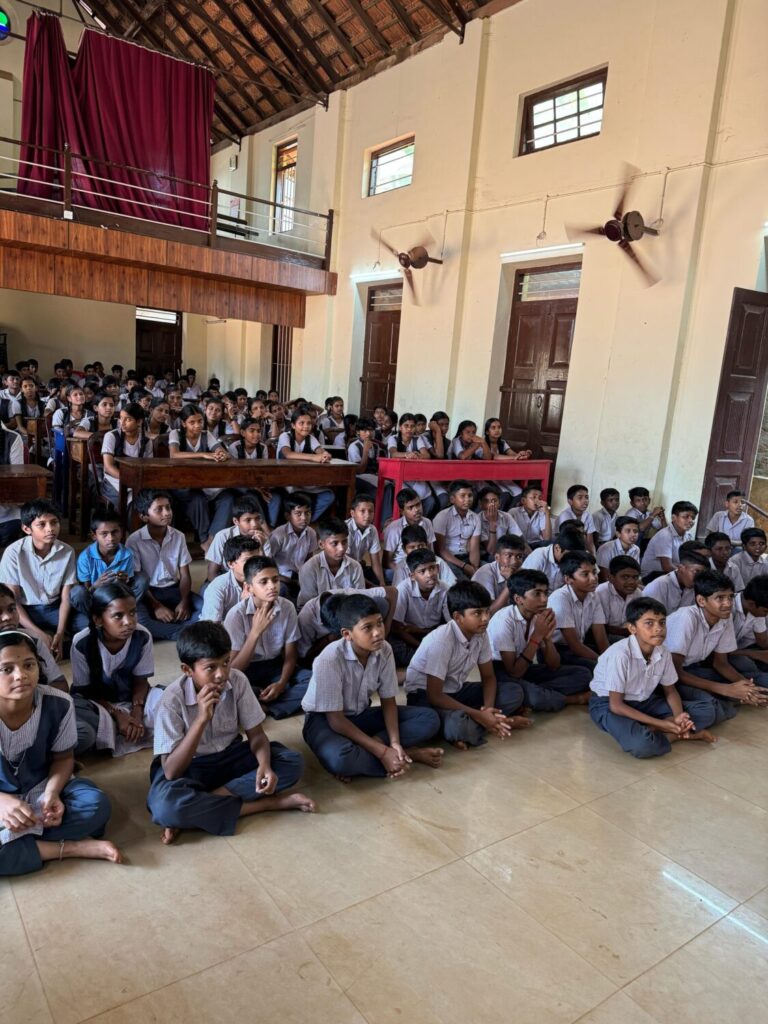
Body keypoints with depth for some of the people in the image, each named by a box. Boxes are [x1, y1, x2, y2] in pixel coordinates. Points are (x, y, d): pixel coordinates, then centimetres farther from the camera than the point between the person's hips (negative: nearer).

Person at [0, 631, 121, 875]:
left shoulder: (58, 704, -17)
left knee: (95, 803, -26)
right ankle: (72, 848, -21)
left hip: (40, 791, 2)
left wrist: (51, 794, -21)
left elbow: (63, 758, -1)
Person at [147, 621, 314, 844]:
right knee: (164, 804, -37)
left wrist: (264, 765, -29)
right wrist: (202, 718, -38)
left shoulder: (237, 681, -15)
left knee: (293, 762, -19)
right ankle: (269, 802, -24)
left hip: (230, 757, 4)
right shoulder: (173, 700, -24)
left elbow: (256, 734, -7)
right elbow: (171, 772, -28)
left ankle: (195, 808, -21)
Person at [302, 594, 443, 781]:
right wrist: (382, 751, -29)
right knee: (340, 759, -40)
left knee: (429, 719, -10)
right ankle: (410, 754, -19)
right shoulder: (329, 659, -29)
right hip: (324, 720, -5)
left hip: (361, 715, 6)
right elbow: (336, 720, -25)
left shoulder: (384, 650, -14)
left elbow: (388, 702, -3)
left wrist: (395, 743, -21)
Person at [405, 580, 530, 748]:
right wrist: (479, 715, -27)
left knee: (514, 691, -6)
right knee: (458, 725, -37)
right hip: (425, 696, -7)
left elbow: (488, 677, 2)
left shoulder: (481, 634, -8)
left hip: (456, 691, 7)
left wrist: (488, 710, -18)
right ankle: (503, 721, -11)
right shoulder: (441, 641, -29)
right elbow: (434, 696, -27)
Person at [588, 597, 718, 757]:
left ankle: (648, 731, -14)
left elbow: (670, 691, 7)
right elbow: (616, 705, -23)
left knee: (707, 711, -5)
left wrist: (678, 717, -16)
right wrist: (660, 724, -25)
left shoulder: (663, 652, -9)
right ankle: (677, 735, -9)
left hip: (644, 702, 7)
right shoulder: (620, 654, -29)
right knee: (642, 744, -38)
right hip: (608, 704, -7)